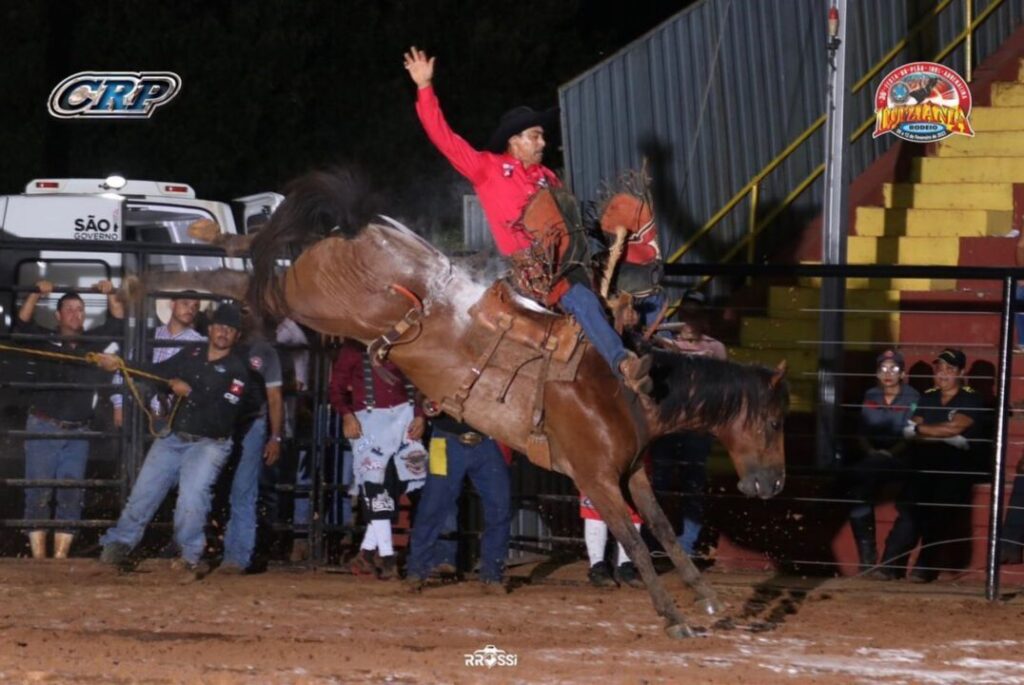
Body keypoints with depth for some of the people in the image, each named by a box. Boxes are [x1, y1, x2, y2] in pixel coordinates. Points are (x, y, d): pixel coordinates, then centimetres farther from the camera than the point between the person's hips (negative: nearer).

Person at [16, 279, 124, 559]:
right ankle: (38, 558, -6)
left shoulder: (92, 341, 13)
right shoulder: (45, 339, 6)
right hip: (42, 429, -3)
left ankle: (60, 557, 1)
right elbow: (22, 323, -8)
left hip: (77, 433, 3)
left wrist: (110, 294, -4)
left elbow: (117, 323, 10)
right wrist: (37, 294, -18)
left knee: (71, 497, -1)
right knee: (39, 495, -6)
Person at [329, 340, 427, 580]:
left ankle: (368, 550, 2)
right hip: (368, 419, -3)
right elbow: (337, 386, 3)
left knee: (397, 481, -5)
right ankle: (386, 555, -10)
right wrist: (347, 415, -12)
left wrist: (420, 416, 0)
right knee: (374, 485, -9)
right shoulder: (354, 349, 7)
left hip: (403, 416, 3)